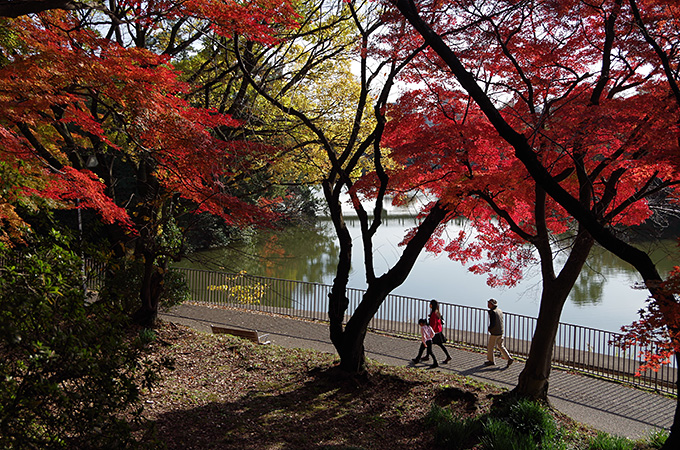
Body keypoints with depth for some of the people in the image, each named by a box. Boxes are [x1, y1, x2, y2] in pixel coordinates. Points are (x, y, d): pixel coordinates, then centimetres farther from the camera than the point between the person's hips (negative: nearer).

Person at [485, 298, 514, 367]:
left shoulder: (492, 312, -20)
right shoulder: (500, 311, 7)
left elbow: (492, 324, -24)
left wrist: (488, 329, -6)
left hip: (494, 333, -8)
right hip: (501, 332, 8)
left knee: (490, 347, 8)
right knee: (500, 346, 18)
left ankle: (491, 360, 18)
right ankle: (509, 358, 12)